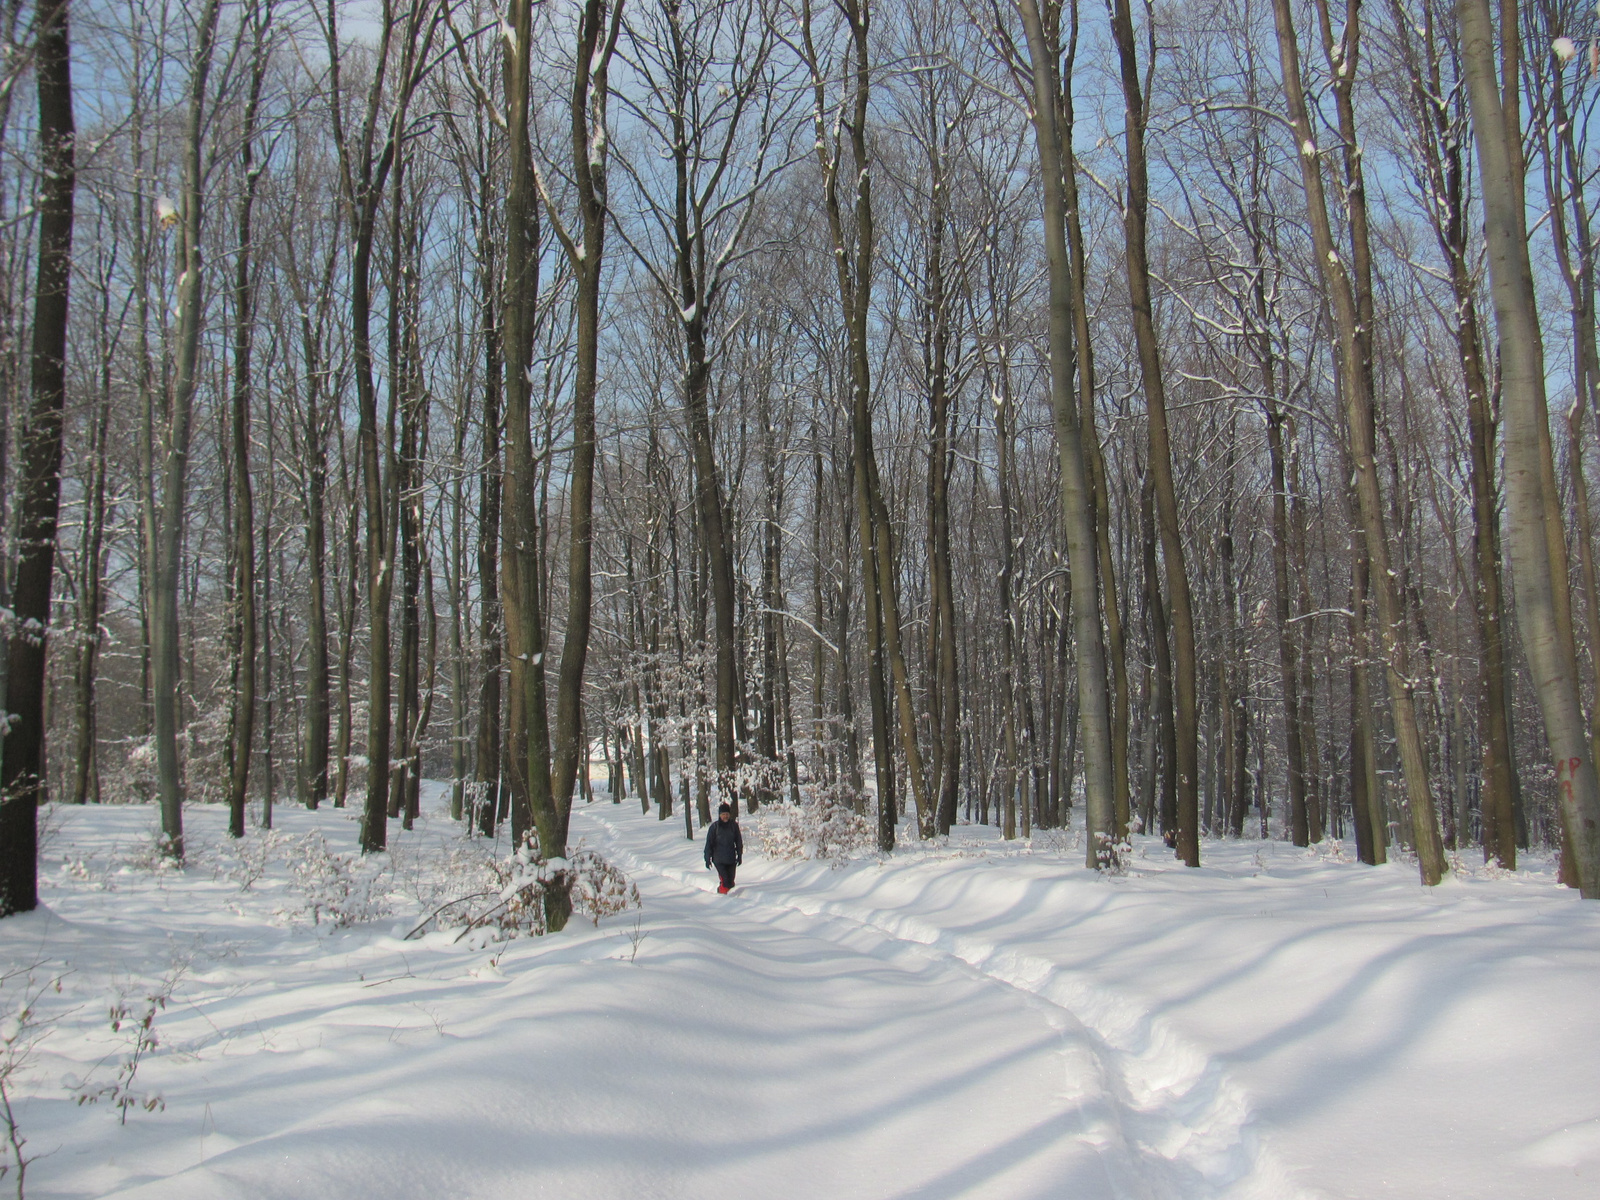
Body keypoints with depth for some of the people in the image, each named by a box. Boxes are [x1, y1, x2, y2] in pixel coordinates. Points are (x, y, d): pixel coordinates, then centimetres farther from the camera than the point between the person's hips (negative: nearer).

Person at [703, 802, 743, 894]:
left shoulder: (734, 825, 0)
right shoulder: (715, 826, -6)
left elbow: (739, 842, 10)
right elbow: (709, 843, -1)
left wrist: (739, 855, 11)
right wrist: (707, 858, -2)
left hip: (731, 859, 3)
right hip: (719, 859, -3)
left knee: (731, 882, 7)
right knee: (726, 882, -11)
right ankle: (721, 893, 13)